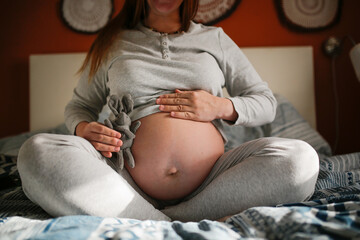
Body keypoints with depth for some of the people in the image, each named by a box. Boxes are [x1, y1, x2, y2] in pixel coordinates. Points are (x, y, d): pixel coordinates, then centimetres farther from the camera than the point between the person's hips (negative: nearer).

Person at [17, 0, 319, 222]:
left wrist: (222, 107, -5)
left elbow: (266, 103, 17)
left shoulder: (215, 38, 16)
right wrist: (83, 128, -4)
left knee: (300, 160, -23)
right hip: (129, 186, 0)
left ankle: (165, 221, -21)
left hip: (208, 184, 1)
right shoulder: (113, 43, 16)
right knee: (38, 152, -24)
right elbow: (78, 106, 22)